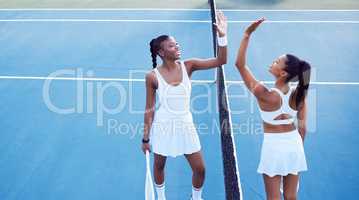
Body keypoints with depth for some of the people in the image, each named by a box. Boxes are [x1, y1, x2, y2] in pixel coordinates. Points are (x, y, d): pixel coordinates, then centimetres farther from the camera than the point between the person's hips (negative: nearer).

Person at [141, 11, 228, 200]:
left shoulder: (187, 66, -8)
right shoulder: (153, 76, -14)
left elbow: (220, 60, -13)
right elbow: (149, 109, -6)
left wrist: (222, 36, -27)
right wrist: (146, 137, -2)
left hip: (185, 124, 2)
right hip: (163, 125, -2)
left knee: (200, 168, 6)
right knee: (159, 165, 17)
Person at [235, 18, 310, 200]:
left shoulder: (264, 95, -24)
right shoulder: (299, 95, -9)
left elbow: (240, 64, -20)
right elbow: (302, 127, 0)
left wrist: (247, 34, -21)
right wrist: (297, 149, 16)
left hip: (274, 146, -4)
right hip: (293, 144, 5)